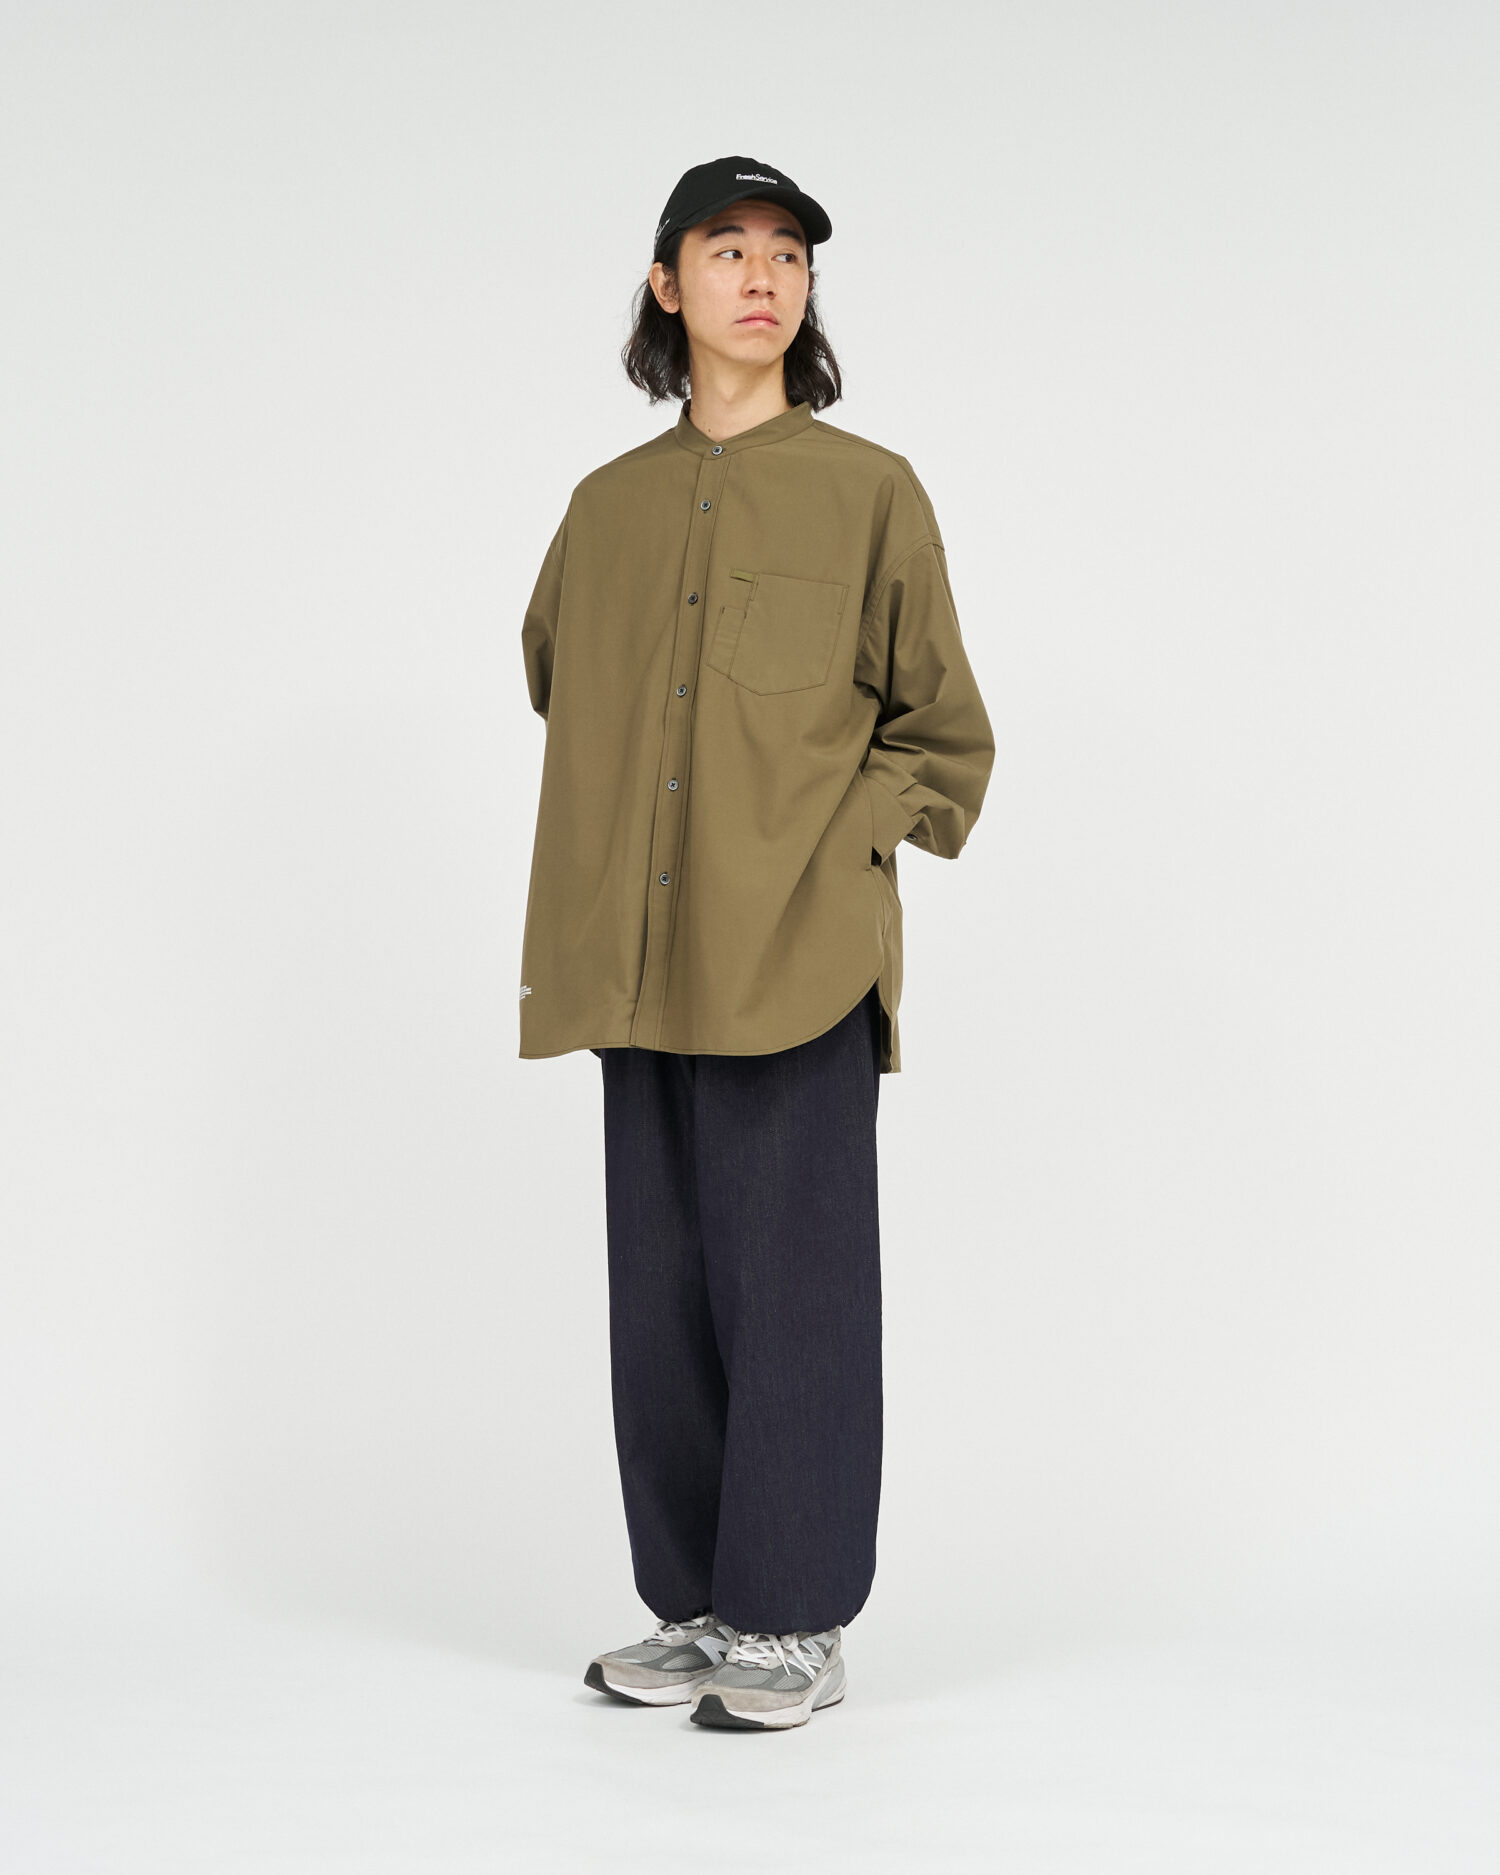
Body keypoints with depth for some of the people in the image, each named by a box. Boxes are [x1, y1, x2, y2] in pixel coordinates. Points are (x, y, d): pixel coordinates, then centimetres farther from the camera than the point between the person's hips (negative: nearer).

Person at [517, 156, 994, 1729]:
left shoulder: (870, 493, 1)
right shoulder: (607, 507, 11)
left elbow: (943, 737, 5)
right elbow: (555, 679, 27)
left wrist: (841, 849, -5)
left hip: (798, 959, -4)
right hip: (644, 966, 4)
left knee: (792, 1286, -2)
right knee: (662, 1290, 8)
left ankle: (798, 1626, 9)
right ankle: (693, 1609, 20)